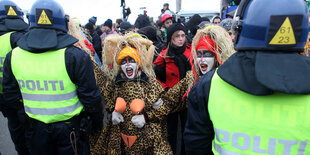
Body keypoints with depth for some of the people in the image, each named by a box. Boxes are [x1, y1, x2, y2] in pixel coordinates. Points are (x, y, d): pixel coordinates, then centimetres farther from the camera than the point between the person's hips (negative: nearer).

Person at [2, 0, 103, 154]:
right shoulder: (76, 56, -21)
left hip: (36, 129, 3)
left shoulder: (13, 57, -7)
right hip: (70, 128, -3)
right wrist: (97, 124, 1)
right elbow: (91, 98, -16)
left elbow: (11, 98, 3)